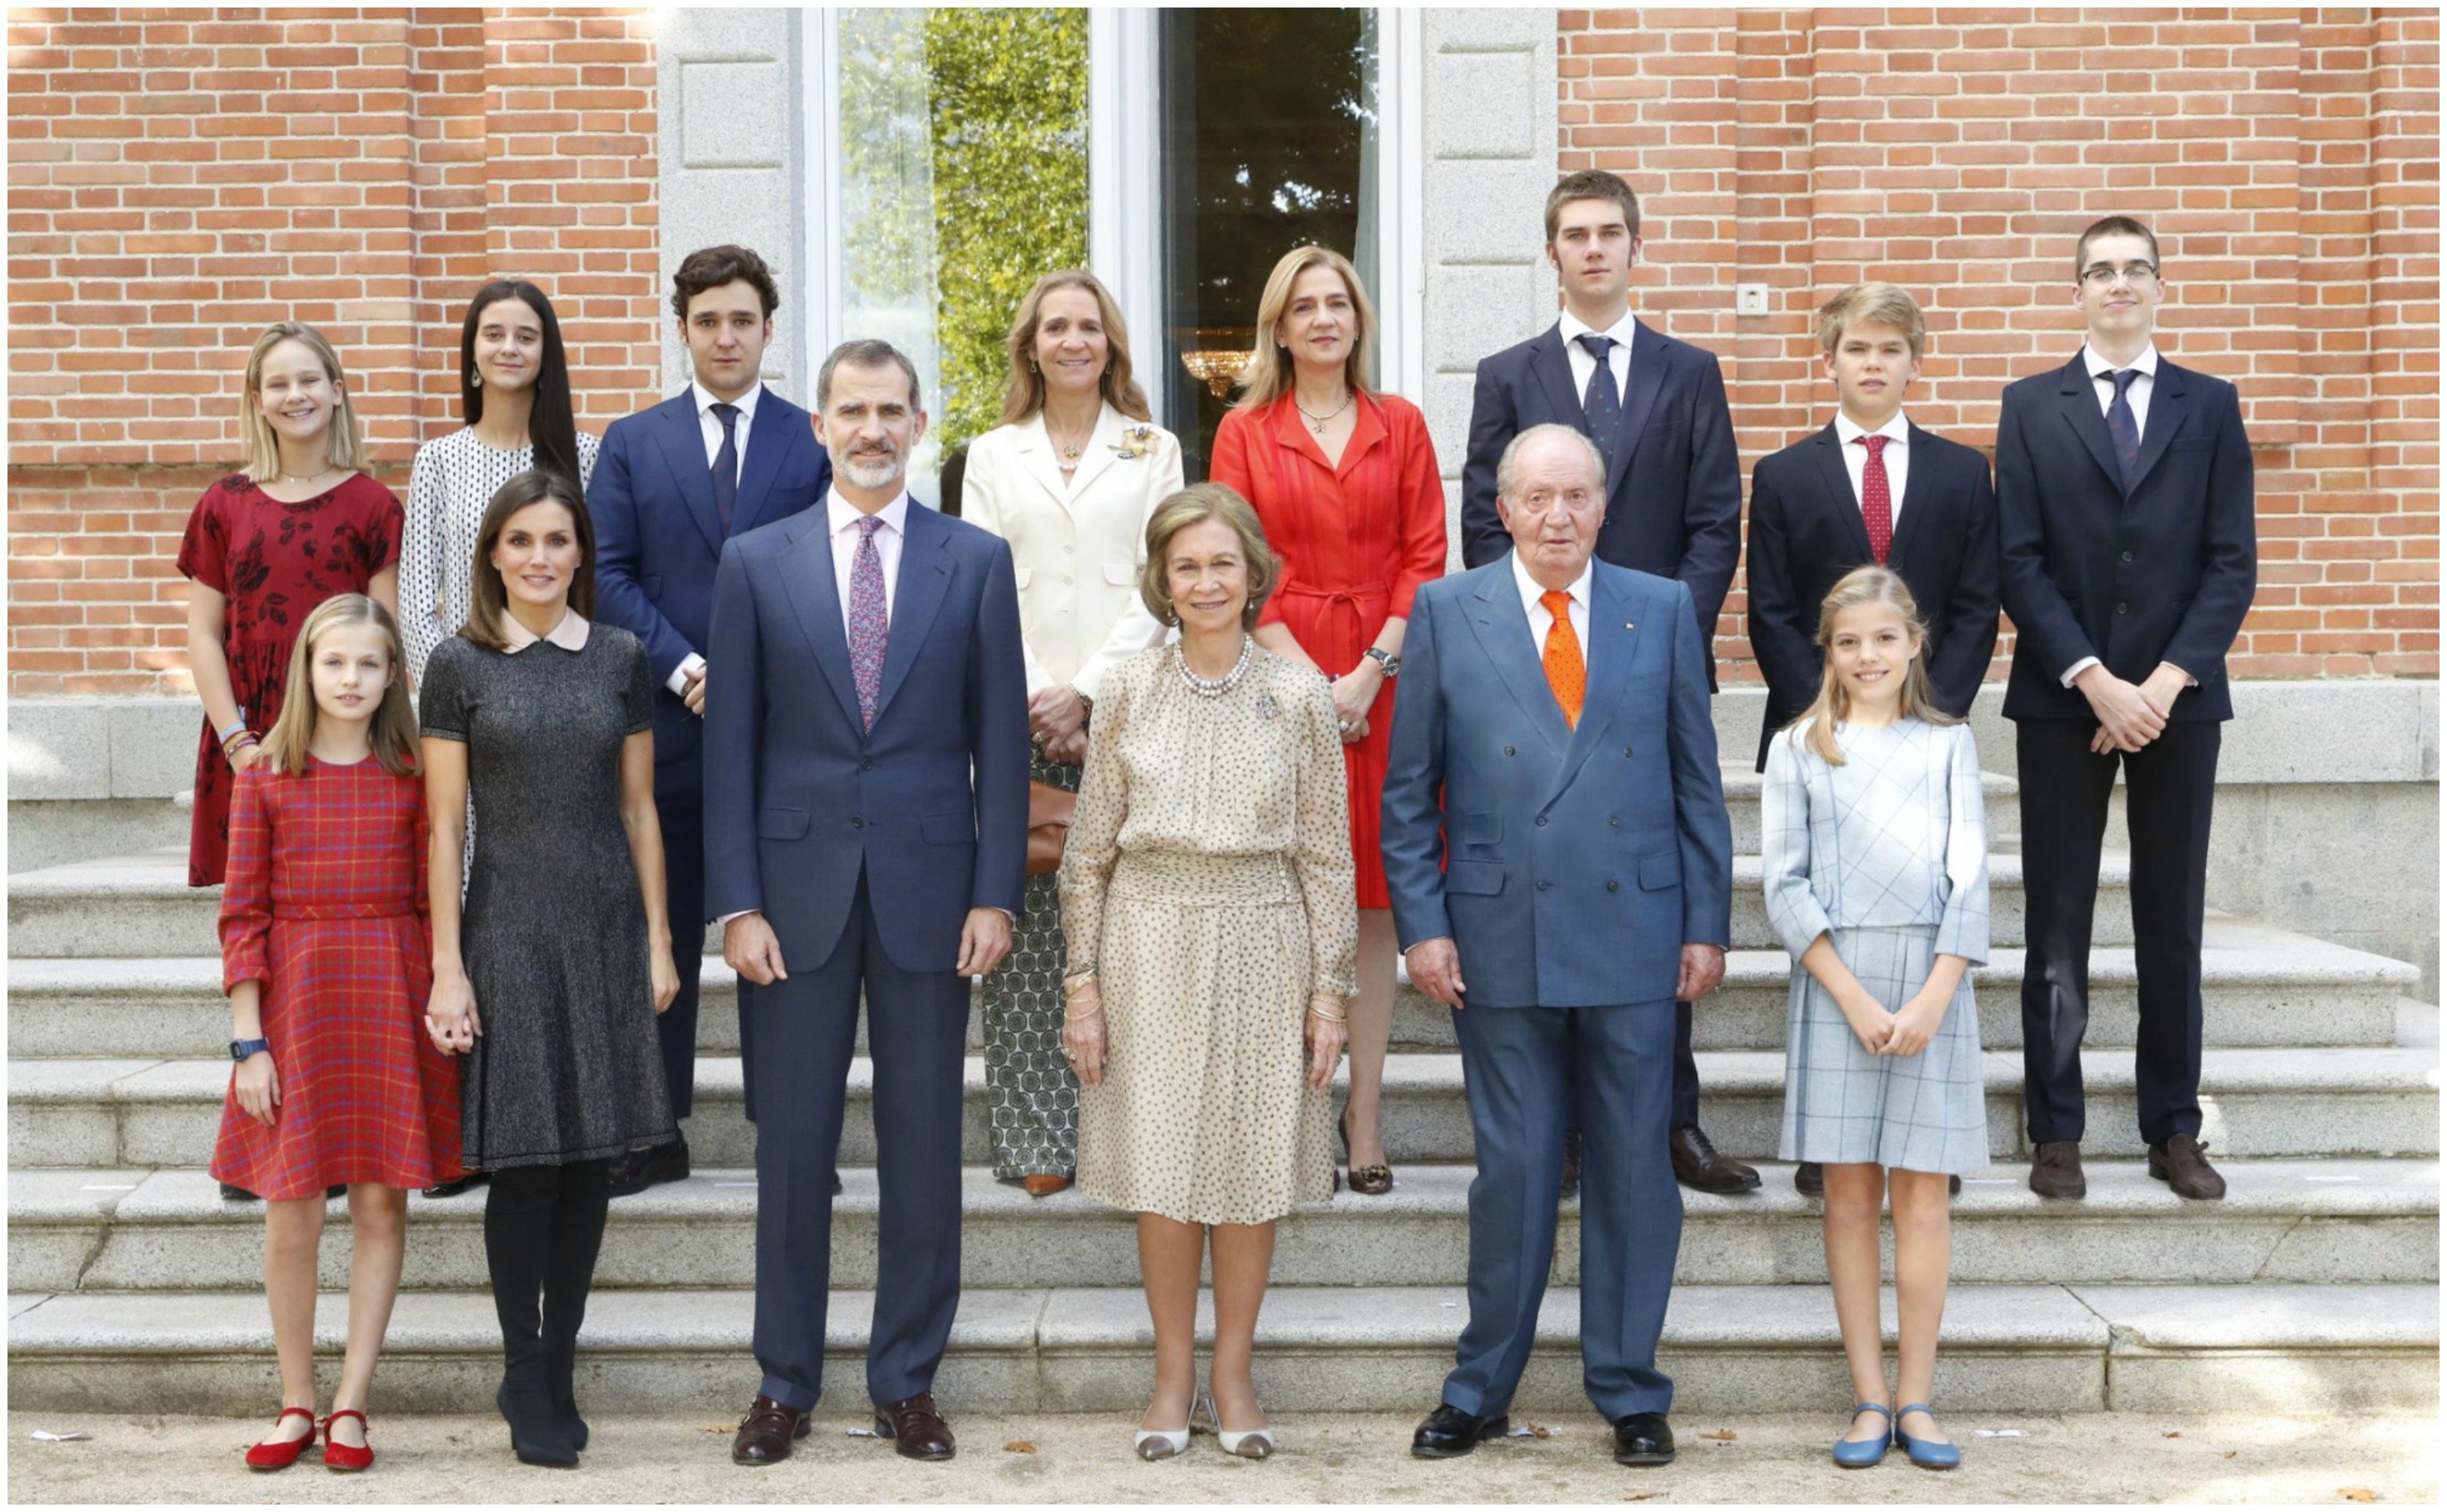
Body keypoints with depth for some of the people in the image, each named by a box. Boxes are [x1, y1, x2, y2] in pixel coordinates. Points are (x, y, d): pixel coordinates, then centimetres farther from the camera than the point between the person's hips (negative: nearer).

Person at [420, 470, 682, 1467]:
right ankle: (526, 1379, 10)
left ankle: (557, 1369, 16)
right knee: (524, 1160, -2)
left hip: (609, 930, 3)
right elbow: (445, 824, -2)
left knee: (592, 1158, 5)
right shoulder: (459, 664, -1)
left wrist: (658, 939, 6)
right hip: (510, 930, -3)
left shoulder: (620, 659, 6)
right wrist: (447, 966, -6)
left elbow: (639, 807, 10)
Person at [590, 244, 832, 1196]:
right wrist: (684, 669, -11)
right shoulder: (633, 443, 8)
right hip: (668, 721, 1)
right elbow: (609, 574, 1)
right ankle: (653, 1134, 14)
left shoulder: (815, 442, 6)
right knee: (660, 931, 6)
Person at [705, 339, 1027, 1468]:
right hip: (798, 888, 0)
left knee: (924, 1144, 5)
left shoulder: (977, 561, 4)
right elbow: (731, 744, 2)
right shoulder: (756, 562, 4)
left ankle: (907, 1381, 18)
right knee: (792, 1142, 5)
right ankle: (785, 1381, 18)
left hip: (927, 889, 0)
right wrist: (737, 902, -5)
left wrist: (996, 895, -4)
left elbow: (1000, 739, 3)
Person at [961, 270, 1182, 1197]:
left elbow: (1156, 588, 3)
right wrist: (1031, 700, -7)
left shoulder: (1153, 451, 11)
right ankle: (1037, 1139, 0)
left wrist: (1085, 692, -7)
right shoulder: (992, 455, 14)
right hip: (1018, 712, 1)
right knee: (1025, 926, -3)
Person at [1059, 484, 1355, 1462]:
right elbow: (1090, 849, 4)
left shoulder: (1298, 698, 0)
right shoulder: (1130, 692, 2)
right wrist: (1082, 983, 0)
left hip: (1262, 949, 0)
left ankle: (1232, 1371, 19)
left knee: (1251, 1165, 4)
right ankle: (1173, 1374, 18)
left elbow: (1327, 857, 3)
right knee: (1160, 1165, 3)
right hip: (1150, 945, 0)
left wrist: (1330, 991, -1)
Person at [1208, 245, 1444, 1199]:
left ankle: (1365, 1112, 6)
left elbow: (1426, 559, 3)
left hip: (1382, 682, 1)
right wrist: (1308, 679, -11)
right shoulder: (1244, 432, 6)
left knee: (1373, 899, 2)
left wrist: (1369, 672, -9)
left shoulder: (1401, 427, 9)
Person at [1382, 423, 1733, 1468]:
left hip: (1637, 937, 1)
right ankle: (1481, 1390, 19)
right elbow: (1408, 792, 4)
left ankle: (1629, 1392, 20)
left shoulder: (1662, 609, 6)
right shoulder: (1446, 613, 3)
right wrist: (1422, 926, -3)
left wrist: (1707, 925, 4)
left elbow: (1696, 782, 8)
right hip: (1501, 940, -1)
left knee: (1634, 1168, 7)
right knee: (1513, 1169, 5)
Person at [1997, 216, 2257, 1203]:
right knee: (2057, 926, 1)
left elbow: (2232, 562, 1)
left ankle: (2175, 1130, 14)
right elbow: (2019, 562, -2)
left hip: (2176, 697, 1)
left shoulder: (2210, 407, 8)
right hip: (2063, 700, -1)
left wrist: (2164, 683, -10)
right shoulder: (2032, 407, 6)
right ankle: (2056, 1132, 8)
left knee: (2173, 925, 6)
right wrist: (2094, 679, -12)